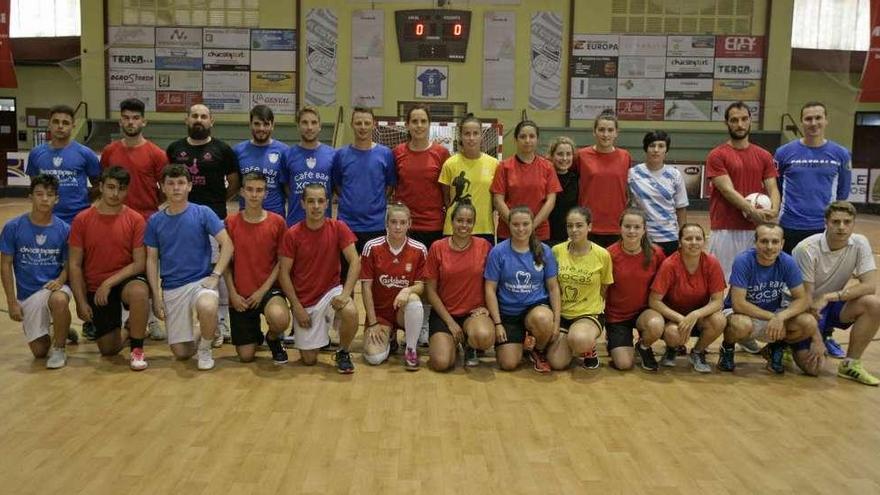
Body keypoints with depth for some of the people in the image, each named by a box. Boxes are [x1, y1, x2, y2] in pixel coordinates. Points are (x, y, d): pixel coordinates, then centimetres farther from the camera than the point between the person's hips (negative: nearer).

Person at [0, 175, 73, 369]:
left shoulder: (63, 229, -5)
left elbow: (69, 265, 3)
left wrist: (60, 280, -19)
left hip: (54, 287, -1)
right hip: (28, 295, 1)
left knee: (59, 300, -39)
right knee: (39, 352, -3)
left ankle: (59, 348, -13)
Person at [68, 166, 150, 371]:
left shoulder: (136, 220, -8)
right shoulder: (82, 220, -4)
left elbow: (140, 263, -9)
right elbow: (75, 265, -2)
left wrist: (110, 282, -19)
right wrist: (81, 302, -7)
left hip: (126, 280, -2)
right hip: (95, 288, 2)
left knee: (139, 291, -39)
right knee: (108, 349, 0)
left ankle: (137, 349, -18)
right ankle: (123, 328, 38)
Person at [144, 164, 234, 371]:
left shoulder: (203, 213, -4)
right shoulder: (155, 221, 5)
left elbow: (227, 245, -7)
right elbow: (152, 260, 8)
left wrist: (215, 275, -17)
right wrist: (156, 295, 1)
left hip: (201, 281, -3)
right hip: (171, 288, 3)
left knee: (207, 308, -39)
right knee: (181, 353, 0)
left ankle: (205, 349, -8)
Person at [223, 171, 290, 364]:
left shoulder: (277, 222, -5)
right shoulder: (231, 222, -2)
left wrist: (263, 290, -10)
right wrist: (232, 293, -6)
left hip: (269, 289, -1)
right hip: (240, 295, 1)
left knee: (280, 319, -36)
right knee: (245, 356, -1)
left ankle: (273, 339, 2)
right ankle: (255, 334, 37)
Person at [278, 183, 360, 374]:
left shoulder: (338, 228, -9)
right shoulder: (292, 234, -10)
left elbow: (355, 261, -12)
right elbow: (283, 273, -6)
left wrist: (346, 293, -25)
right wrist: (297, 307, -11)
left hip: (330, 291, 0)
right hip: (304, 300, 0)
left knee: (351, 312, -34)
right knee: (309, 360, -1)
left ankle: (343, 353, -3)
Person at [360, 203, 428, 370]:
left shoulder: (419, 249, -7)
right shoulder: (371, 247, -10)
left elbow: (421, 286, -3)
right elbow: (366, 287, -7)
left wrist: (408, 290, -28)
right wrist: (372, 322, -10)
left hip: (404, 311, 0)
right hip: (379, 311, 0)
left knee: (413, 299, -36)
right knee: (374, 357, -21)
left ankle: (411, 350, -12)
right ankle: (389, 338, 18)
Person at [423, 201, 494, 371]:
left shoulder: (484, 246, -3)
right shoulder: (437, 248, -5)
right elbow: (430, 290, -2)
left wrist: (485, 307, -8)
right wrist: (450, 322, -7)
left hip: (474, 312, 0)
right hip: (444, 312, 0)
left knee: (484, 337, -34)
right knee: (441, 363, -21)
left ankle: (470, 346, 4)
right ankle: (446, 340, 15)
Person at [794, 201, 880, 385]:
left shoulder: (860, 244, -10)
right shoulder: (807, 249, -22)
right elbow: (805, 296, -19)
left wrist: (829, 297, -27)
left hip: (835, 305, 4)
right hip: (810, 308, -4)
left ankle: (850, 364, -10)